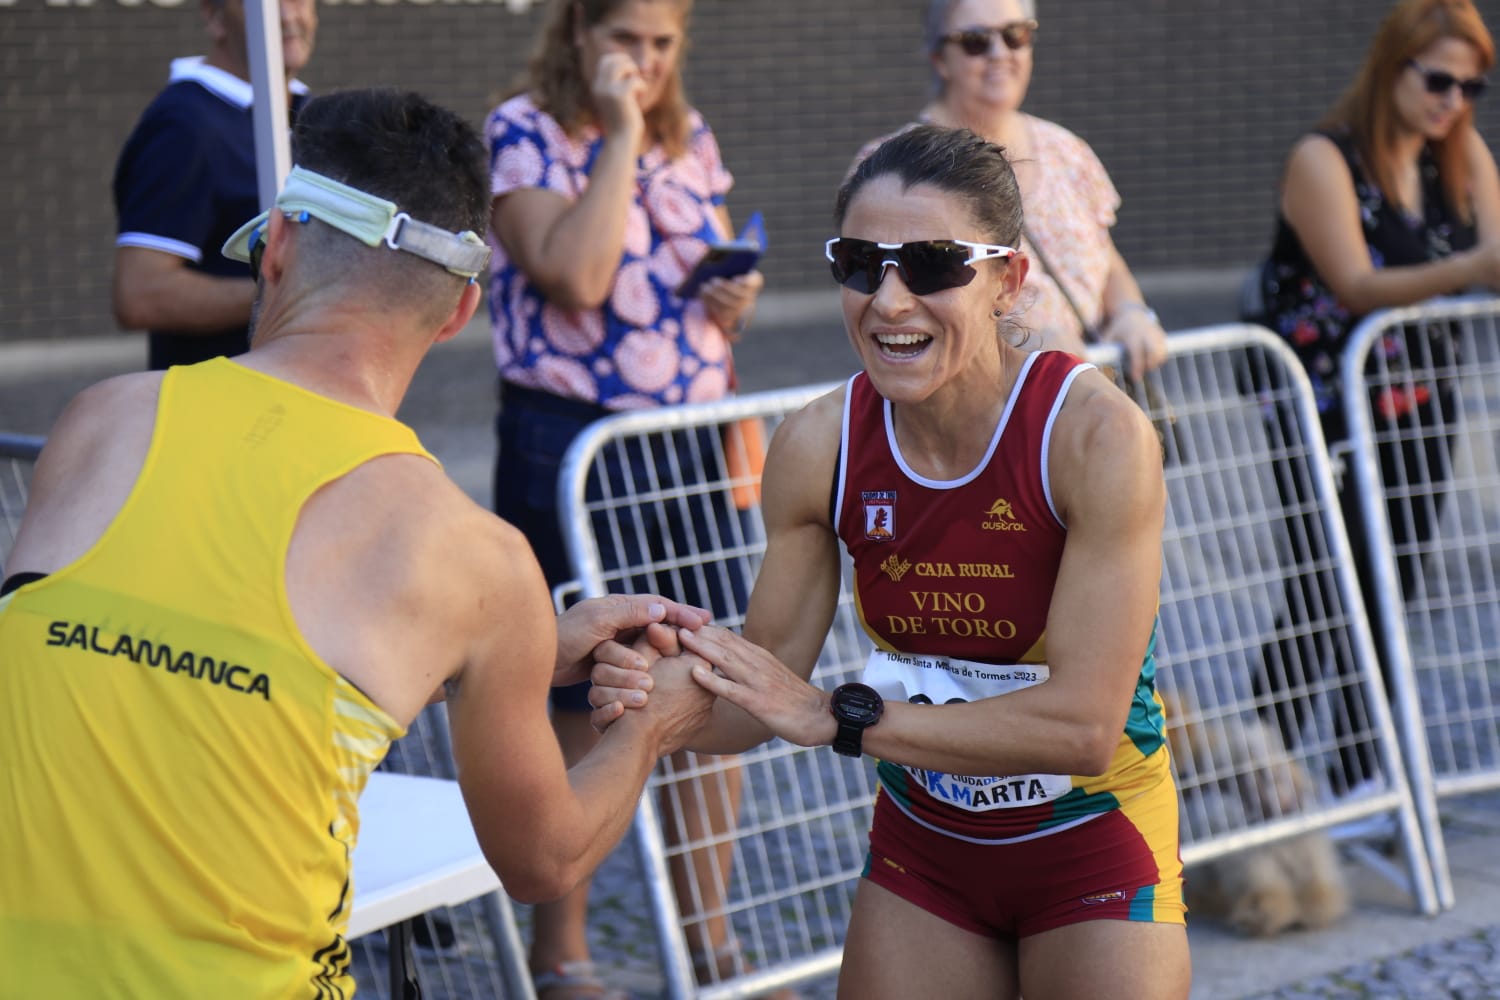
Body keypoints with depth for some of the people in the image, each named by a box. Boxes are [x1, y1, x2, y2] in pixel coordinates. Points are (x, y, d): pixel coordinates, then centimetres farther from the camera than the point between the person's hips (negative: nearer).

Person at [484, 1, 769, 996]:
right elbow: (576, 276, -22)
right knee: (577, 707, 0)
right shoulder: (524, 133, -7)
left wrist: (738, 299, -1)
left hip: (689, 438, 6)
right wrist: (621, 137, -17)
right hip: (566, 440, -6)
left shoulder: (691, 139, 12)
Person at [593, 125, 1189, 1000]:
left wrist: (836, 717, -34)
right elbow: (769, 687, -5)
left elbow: (1083, 724, -28)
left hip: (1091, 842, -3)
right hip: (922, 848, 3)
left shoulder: (1095, 434, -24)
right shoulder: (820, 446, -12)